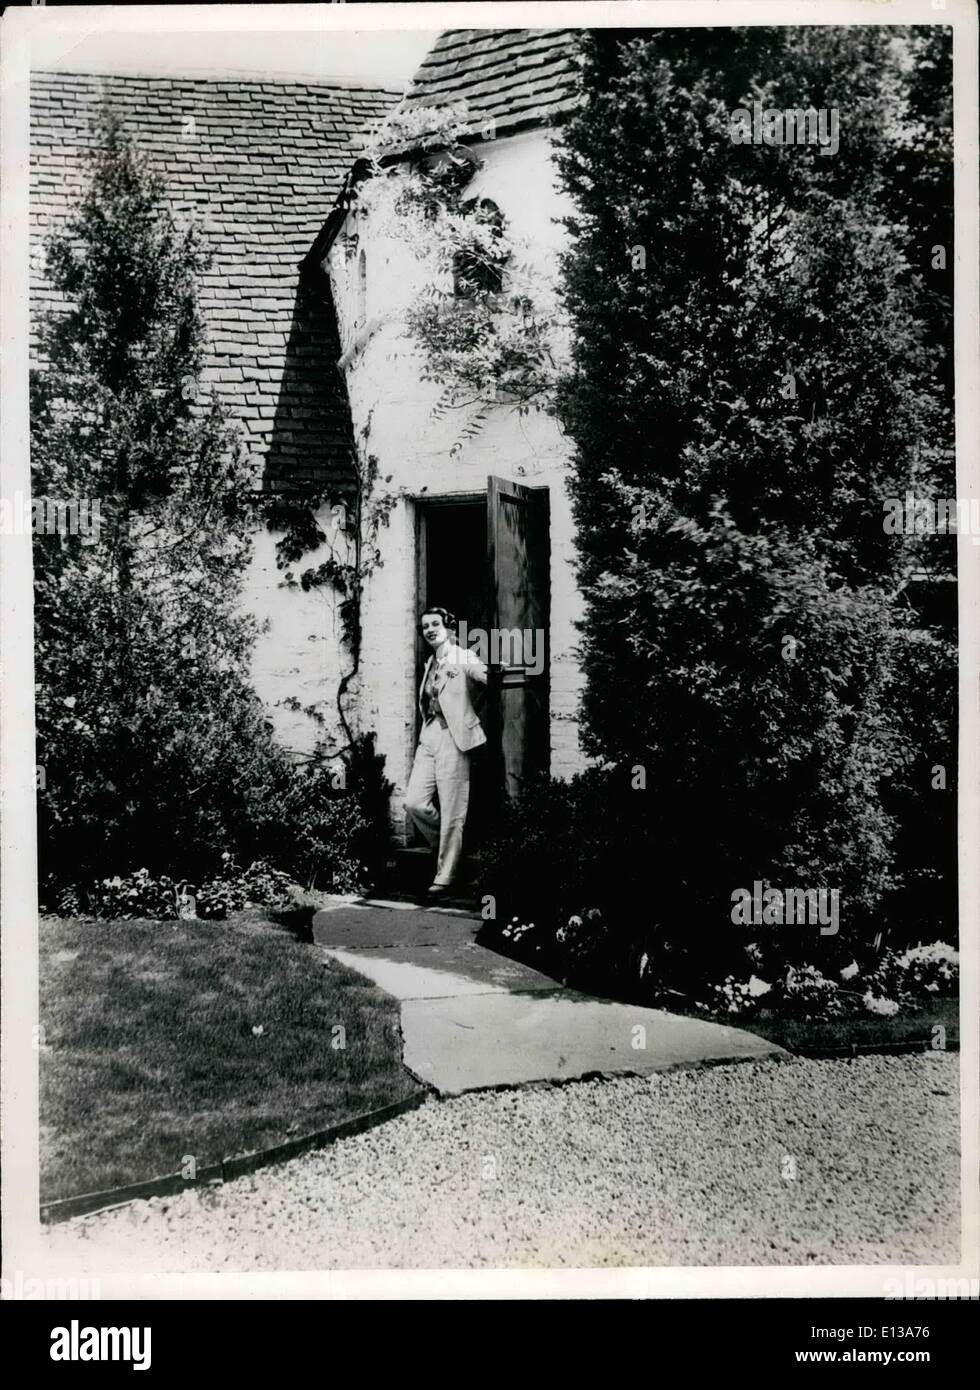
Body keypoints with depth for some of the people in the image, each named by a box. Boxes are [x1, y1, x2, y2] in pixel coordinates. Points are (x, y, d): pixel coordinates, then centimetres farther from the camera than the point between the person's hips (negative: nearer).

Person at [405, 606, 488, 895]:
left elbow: (487, 675, -16)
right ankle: (444, 846, 21)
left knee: (451, 814, -3)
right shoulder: (430, 663, 18)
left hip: (453, 739, -6)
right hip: (428, 738, 6)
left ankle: (445, 876, 5)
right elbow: (427, 702, 18)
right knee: (414, 803, -4)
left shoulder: (463, 658, -1)